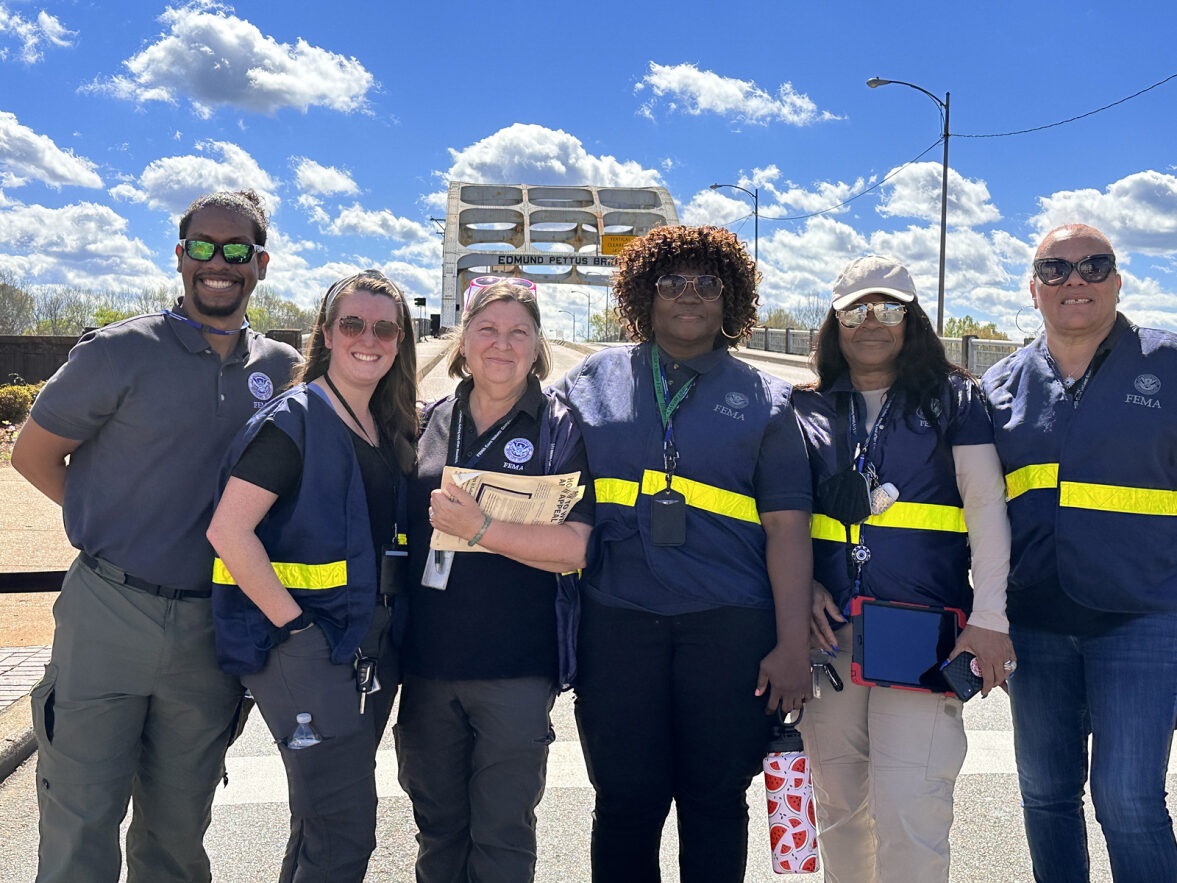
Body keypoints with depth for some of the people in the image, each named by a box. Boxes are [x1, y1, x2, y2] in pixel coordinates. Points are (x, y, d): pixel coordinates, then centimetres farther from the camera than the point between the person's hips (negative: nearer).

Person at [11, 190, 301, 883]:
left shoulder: (283, 369, 5)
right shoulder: (122, 352, -5)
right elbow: (34, 455, 3)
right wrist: (112, 526, -2)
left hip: (211, 630, 3)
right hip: (107, 617, -3)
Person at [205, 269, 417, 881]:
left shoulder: (391, 430, 11)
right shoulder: (293, 420, -12)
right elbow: (228, 529, -19)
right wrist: (292, 622, -18)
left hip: (372, 643, 8)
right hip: (305, 642, -8)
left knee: (321, 817, 18)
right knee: (346, 830, -7)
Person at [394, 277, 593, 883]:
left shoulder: (559, 430, -4)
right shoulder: (430, 423, 8)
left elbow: (575, 547, -14)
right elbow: (401, 528, 17)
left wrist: (480, 529, -22)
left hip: (515, 671, -4)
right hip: (427, 662, 4)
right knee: (437, 829, 17)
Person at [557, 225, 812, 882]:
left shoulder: (763, 397, 8)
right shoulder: (592, 382, 11)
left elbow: (786, 525, 2)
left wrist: (793, 644, -4)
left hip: (730, 628, 0)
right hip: (616, 623, 1)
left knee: (717, 801, 9)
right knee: (625, 800, 7)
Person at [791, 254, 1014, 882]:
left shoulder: (952, 398, 8)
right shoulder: (806, 409, 13)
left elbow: (986, 505, 1)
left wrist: (989, 618, -8)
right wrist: (803, 589, -1)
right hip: (829, 630, 3)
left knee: (910, 808, -10)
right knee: (839, 805, 10)